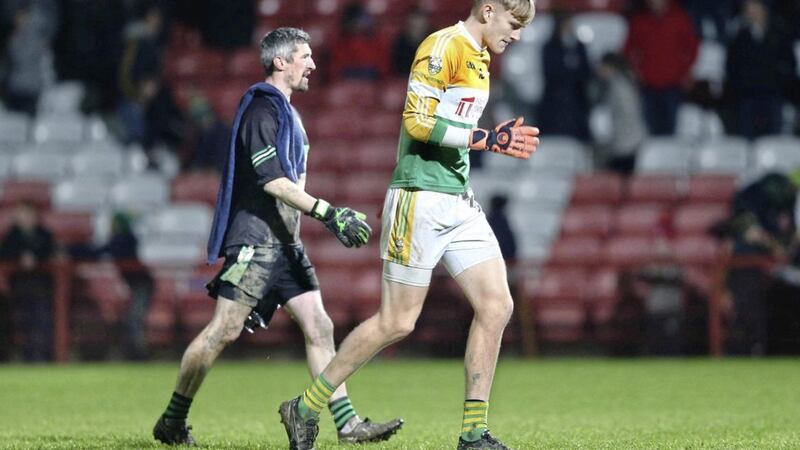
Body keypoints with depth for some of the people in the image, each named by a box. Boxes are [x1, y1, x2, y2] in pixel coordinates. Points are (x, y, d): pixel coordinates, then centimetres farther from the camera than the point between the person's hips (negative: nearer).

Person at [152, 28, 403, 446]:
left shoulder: (286, 111, 19)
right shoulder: (262, 110, -12)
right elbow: (272, 181, -20)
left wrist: (336, 219, 22)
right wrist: (326, 212, -25)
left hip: (285, 244, 9)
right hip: (254, 240, -9)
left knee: (319, 327, 1)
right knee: (224, 330, -8)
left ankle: (347, 423, -1)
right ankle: (172, 421, 1)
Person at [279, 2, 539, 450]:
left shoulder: (480, 57, 16)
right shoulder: (443, 46, -13)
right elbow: (417, 122, -20)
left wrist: (496, 138, 11)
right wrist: (484, 139, -20)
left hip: (459, 203, 9)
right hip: (421, 200, -9)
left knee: (497, 306, -1)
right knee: (397, 322, -5)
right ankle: (306, 408, 9)